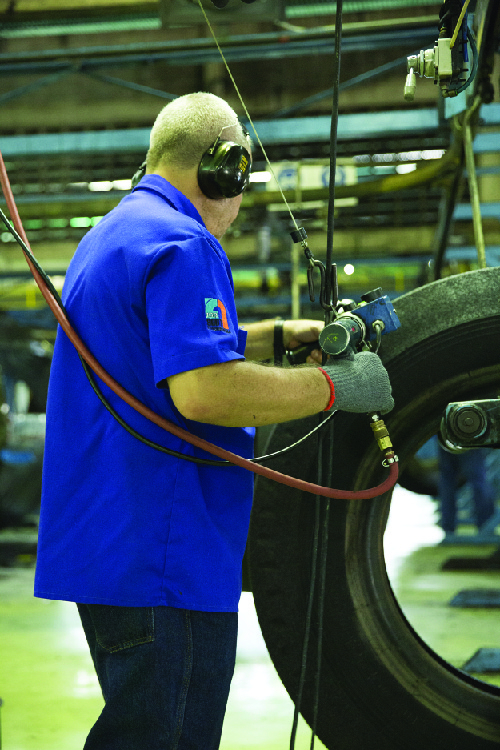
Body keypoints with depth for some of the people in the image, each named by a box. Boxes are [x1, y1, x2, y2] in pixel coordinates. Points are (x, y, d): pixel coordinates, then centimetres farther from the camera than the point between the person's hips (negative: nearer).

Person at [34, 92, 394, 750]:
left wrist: (276, 336, 23)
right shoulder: (184, 245, -15)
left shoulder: (111, 235, 19)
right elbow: (204, 391, -26)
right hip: (160, 561, -11)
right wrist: (335, 386, -16)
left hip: (104, 543, 11)